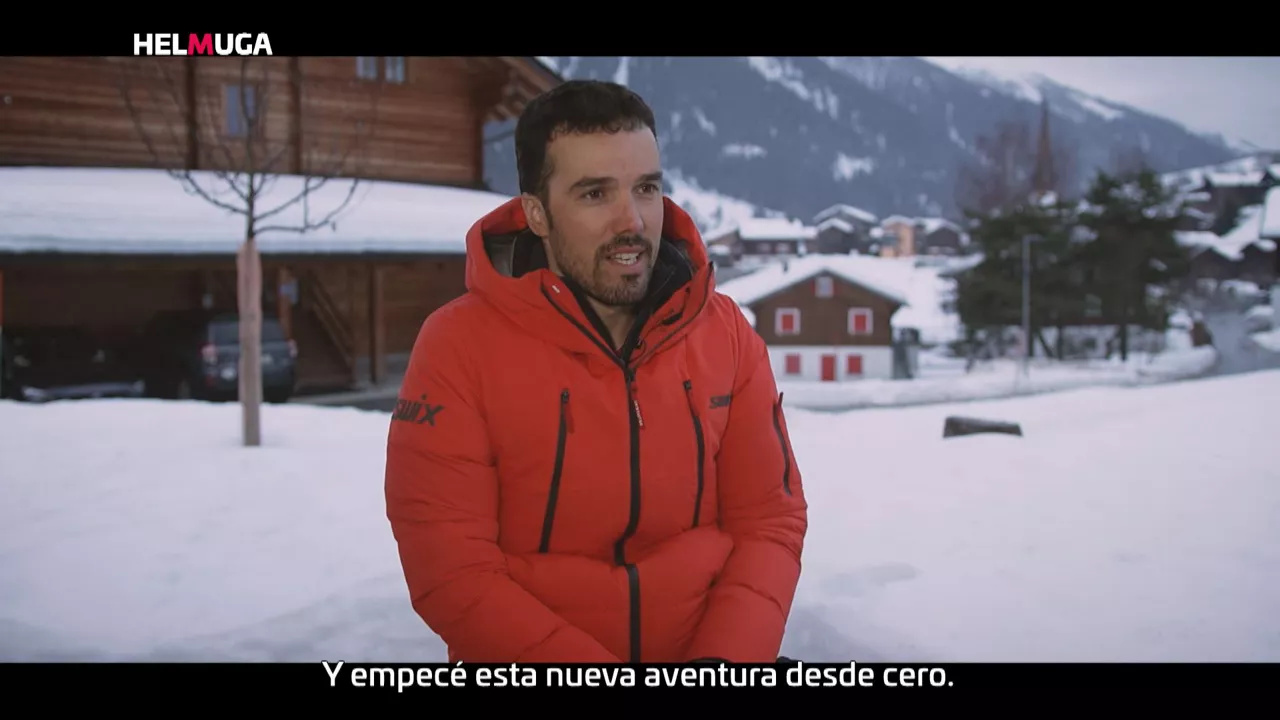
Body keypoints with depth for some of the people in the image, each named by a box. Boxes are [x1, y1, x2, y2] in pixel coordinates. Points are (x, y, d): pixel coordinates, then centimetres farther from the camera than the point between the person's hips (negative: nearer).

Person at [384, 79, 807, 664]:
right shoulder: (458, 347, -11)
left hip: (706, 651, 2)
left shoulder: (726, 333, -1)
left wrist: (725, 657, -15)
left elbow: (769, 519, 1)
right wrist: (593, 669, -18)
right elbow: (452, 570, -13)